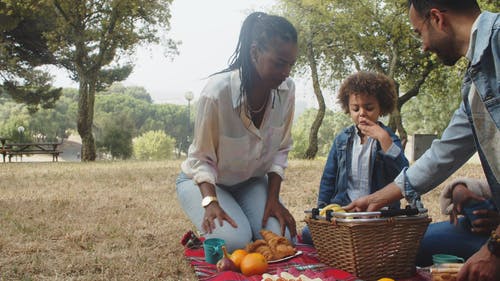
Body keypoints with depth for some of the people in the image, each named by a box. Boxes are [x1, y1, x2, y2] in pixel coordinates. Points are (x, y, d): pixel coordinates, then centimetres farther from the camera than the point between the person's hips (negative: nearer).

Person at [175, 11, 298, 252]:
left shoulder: (287, 90, -16)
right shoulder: (217, 91, -30)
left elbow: (280, 150, -4)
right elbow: (202, 158, -21)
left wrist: (273, 198, -14)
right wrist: (211, 202, -36)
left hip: (250, 181, 4)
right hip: (205, 181, -4)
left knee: (281, 237, -17)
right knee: (234, 241, -27)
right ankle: (210, 232, 8)